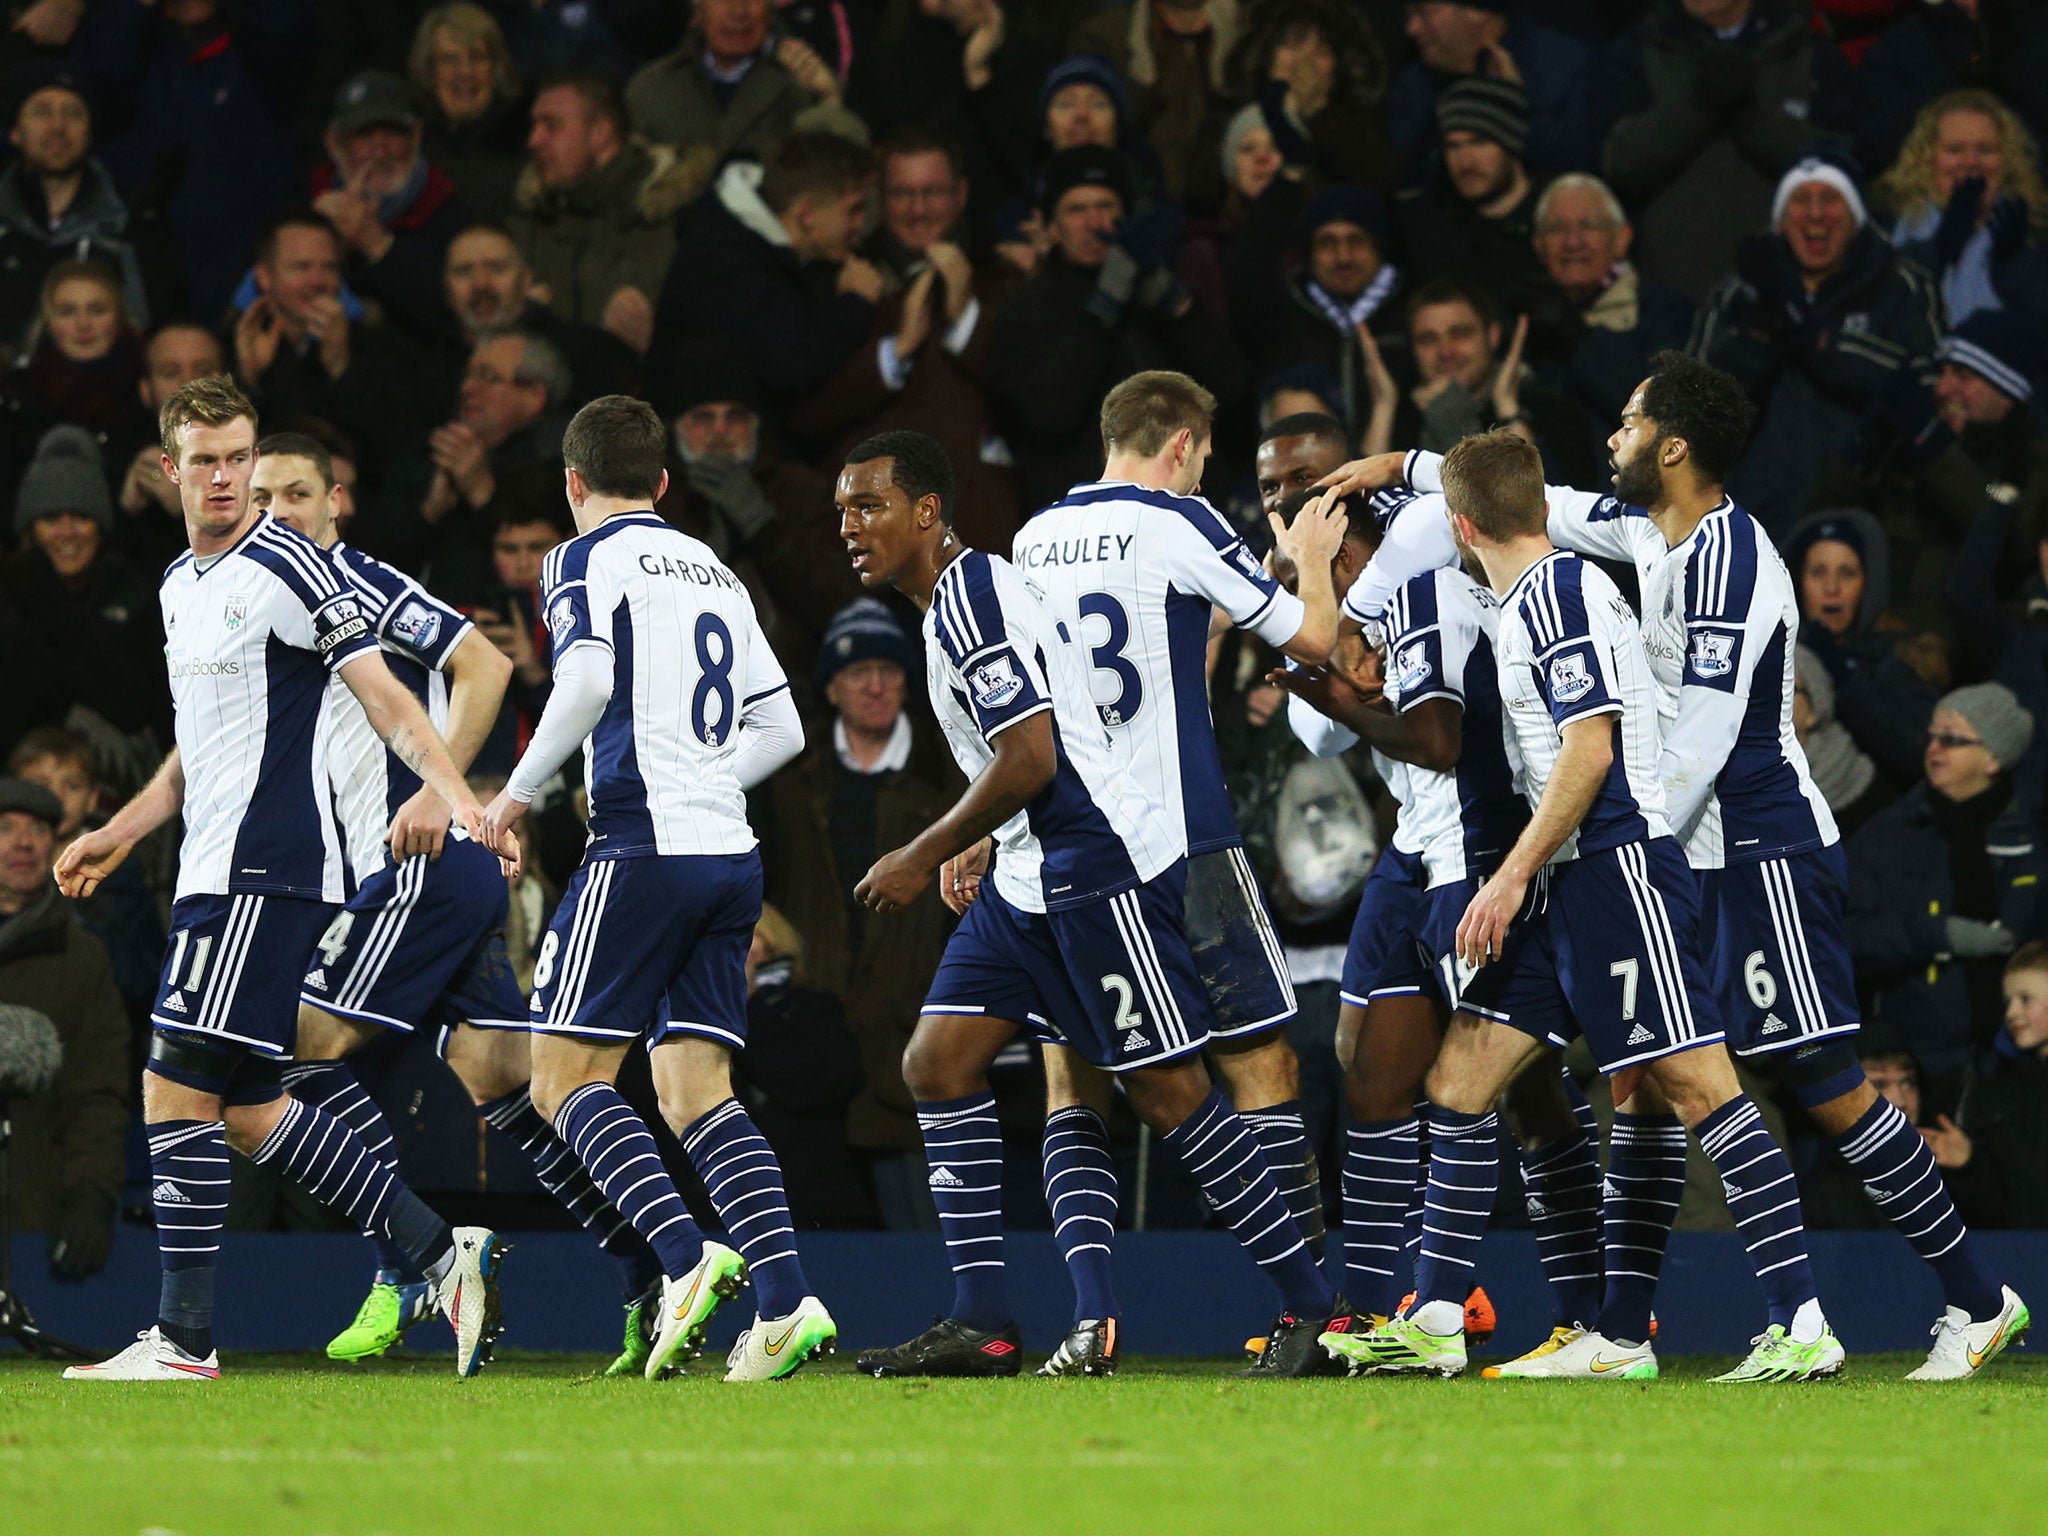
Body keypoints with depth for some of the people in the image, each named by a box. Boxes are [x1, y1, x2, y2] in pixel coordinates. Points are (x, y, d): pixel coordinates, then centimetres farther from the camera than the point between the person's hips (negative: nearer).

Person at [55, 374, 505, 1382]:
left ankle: (185, 1337, -7)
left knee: (176, 1089, -11)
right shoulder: (179, 585, 18)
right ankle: (444, 1253, 12)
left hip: (263, 872, -9)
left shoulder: (286, 566, -9)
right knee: (247, 1110, 8)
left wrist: (460, 799, -26)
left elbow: (384, 698, -14)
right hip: (219, 878, 9)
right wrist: (117, 836, 26)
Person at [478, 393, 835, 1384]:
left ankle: (686, 1258, -21)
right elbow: (781, 728, 20)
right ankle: (785, 1300, -11)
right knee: (694, 1089, 5)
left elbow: (586, 679, -18)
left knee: (565, 1078, -3)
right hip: (730, 849, 7)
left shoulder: (587, 559, 0)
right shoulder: (716, 573, 21)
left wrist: (520, 791, -7)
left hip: (643, 847, -7)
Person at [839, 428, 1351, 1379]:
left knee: (1166, 1093, -6)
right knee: (938, 1062, 3)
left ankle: (1311, 1307, 2)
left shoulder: (972, 600, -15)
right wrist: (982, 844, 21)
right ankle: (980, 1325, 1)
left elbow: (1030, 761, -21)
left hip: (1102, 866, -11)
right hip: (1032, 881, 11)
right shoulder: (957, 601, 17)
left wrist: (926, 855, -12)